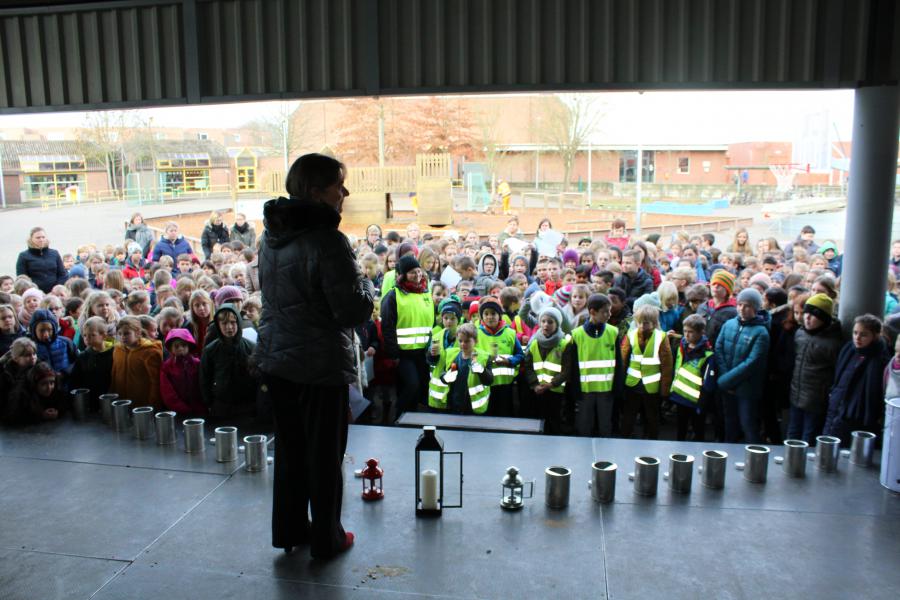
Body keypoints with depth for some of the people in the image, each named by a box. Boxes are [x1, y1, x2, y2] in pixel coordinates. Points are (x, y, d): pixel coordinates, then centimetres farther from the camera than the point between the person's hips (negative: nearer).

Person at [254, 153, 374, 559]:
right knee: (324, 454, 9)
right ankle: (326, 539, 24)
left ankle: (289, 530, 34)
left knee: (289, 448, 20)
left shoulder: (271, 236, 5)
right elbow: (356, 312, -21)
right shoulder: (327, 240, -21)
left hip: (275, 358, 7)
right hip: (320, 365, -7)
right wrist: (366, 287, 0)